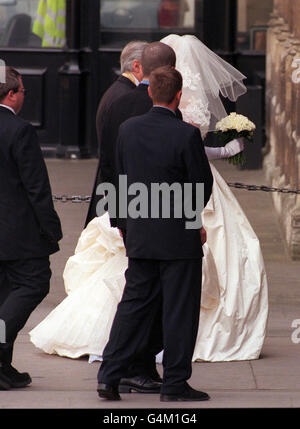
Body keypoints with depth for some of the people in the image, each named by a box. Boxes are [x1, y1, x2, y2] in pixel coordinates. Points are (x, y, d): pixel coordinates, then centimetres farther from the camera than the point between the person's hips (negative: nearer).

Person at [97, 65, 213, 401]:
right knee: (179, 310, 4)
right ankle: (175, 383, 8)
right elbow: (203, 185, -8)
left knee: (134, 304, 12)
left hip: (138, 234, 5)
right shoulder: (186, 135, -16)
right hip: (179, 235, -5)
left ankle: (109, 376, 8)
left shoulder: (128, 130, -1)